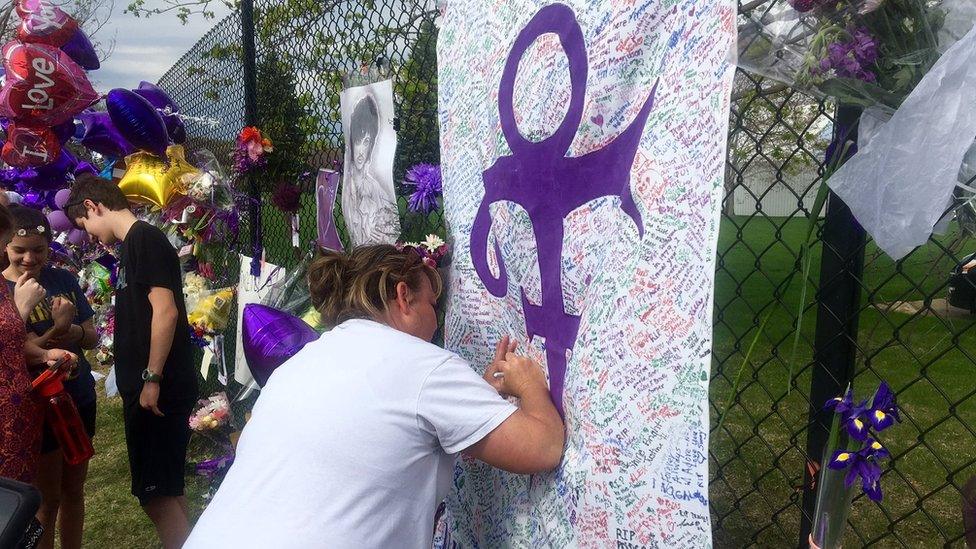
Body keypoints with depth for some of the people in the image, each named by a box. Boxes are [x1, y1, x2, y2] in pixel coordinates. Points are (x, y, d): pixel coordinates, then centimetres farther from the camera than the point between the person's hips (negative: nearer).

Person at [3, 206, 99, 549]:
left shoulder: (63, 280, 1)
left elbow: (92, 338, 3)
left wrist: (74, 331, -18)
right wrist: (57, 329, -32)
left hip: (80, 398, 4)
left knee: (74, 490, 17)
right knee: (47, 500, 8)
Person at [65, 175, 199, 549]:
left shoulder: (144, 238, -12)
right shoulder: (133, 244, 17)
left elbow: (166, 311, -21)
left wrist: (151, 379, -20)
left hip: (158, 390, -10)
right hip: (147, 389, 10)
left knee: (155, 492, -6)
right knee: (166, 488, 17)